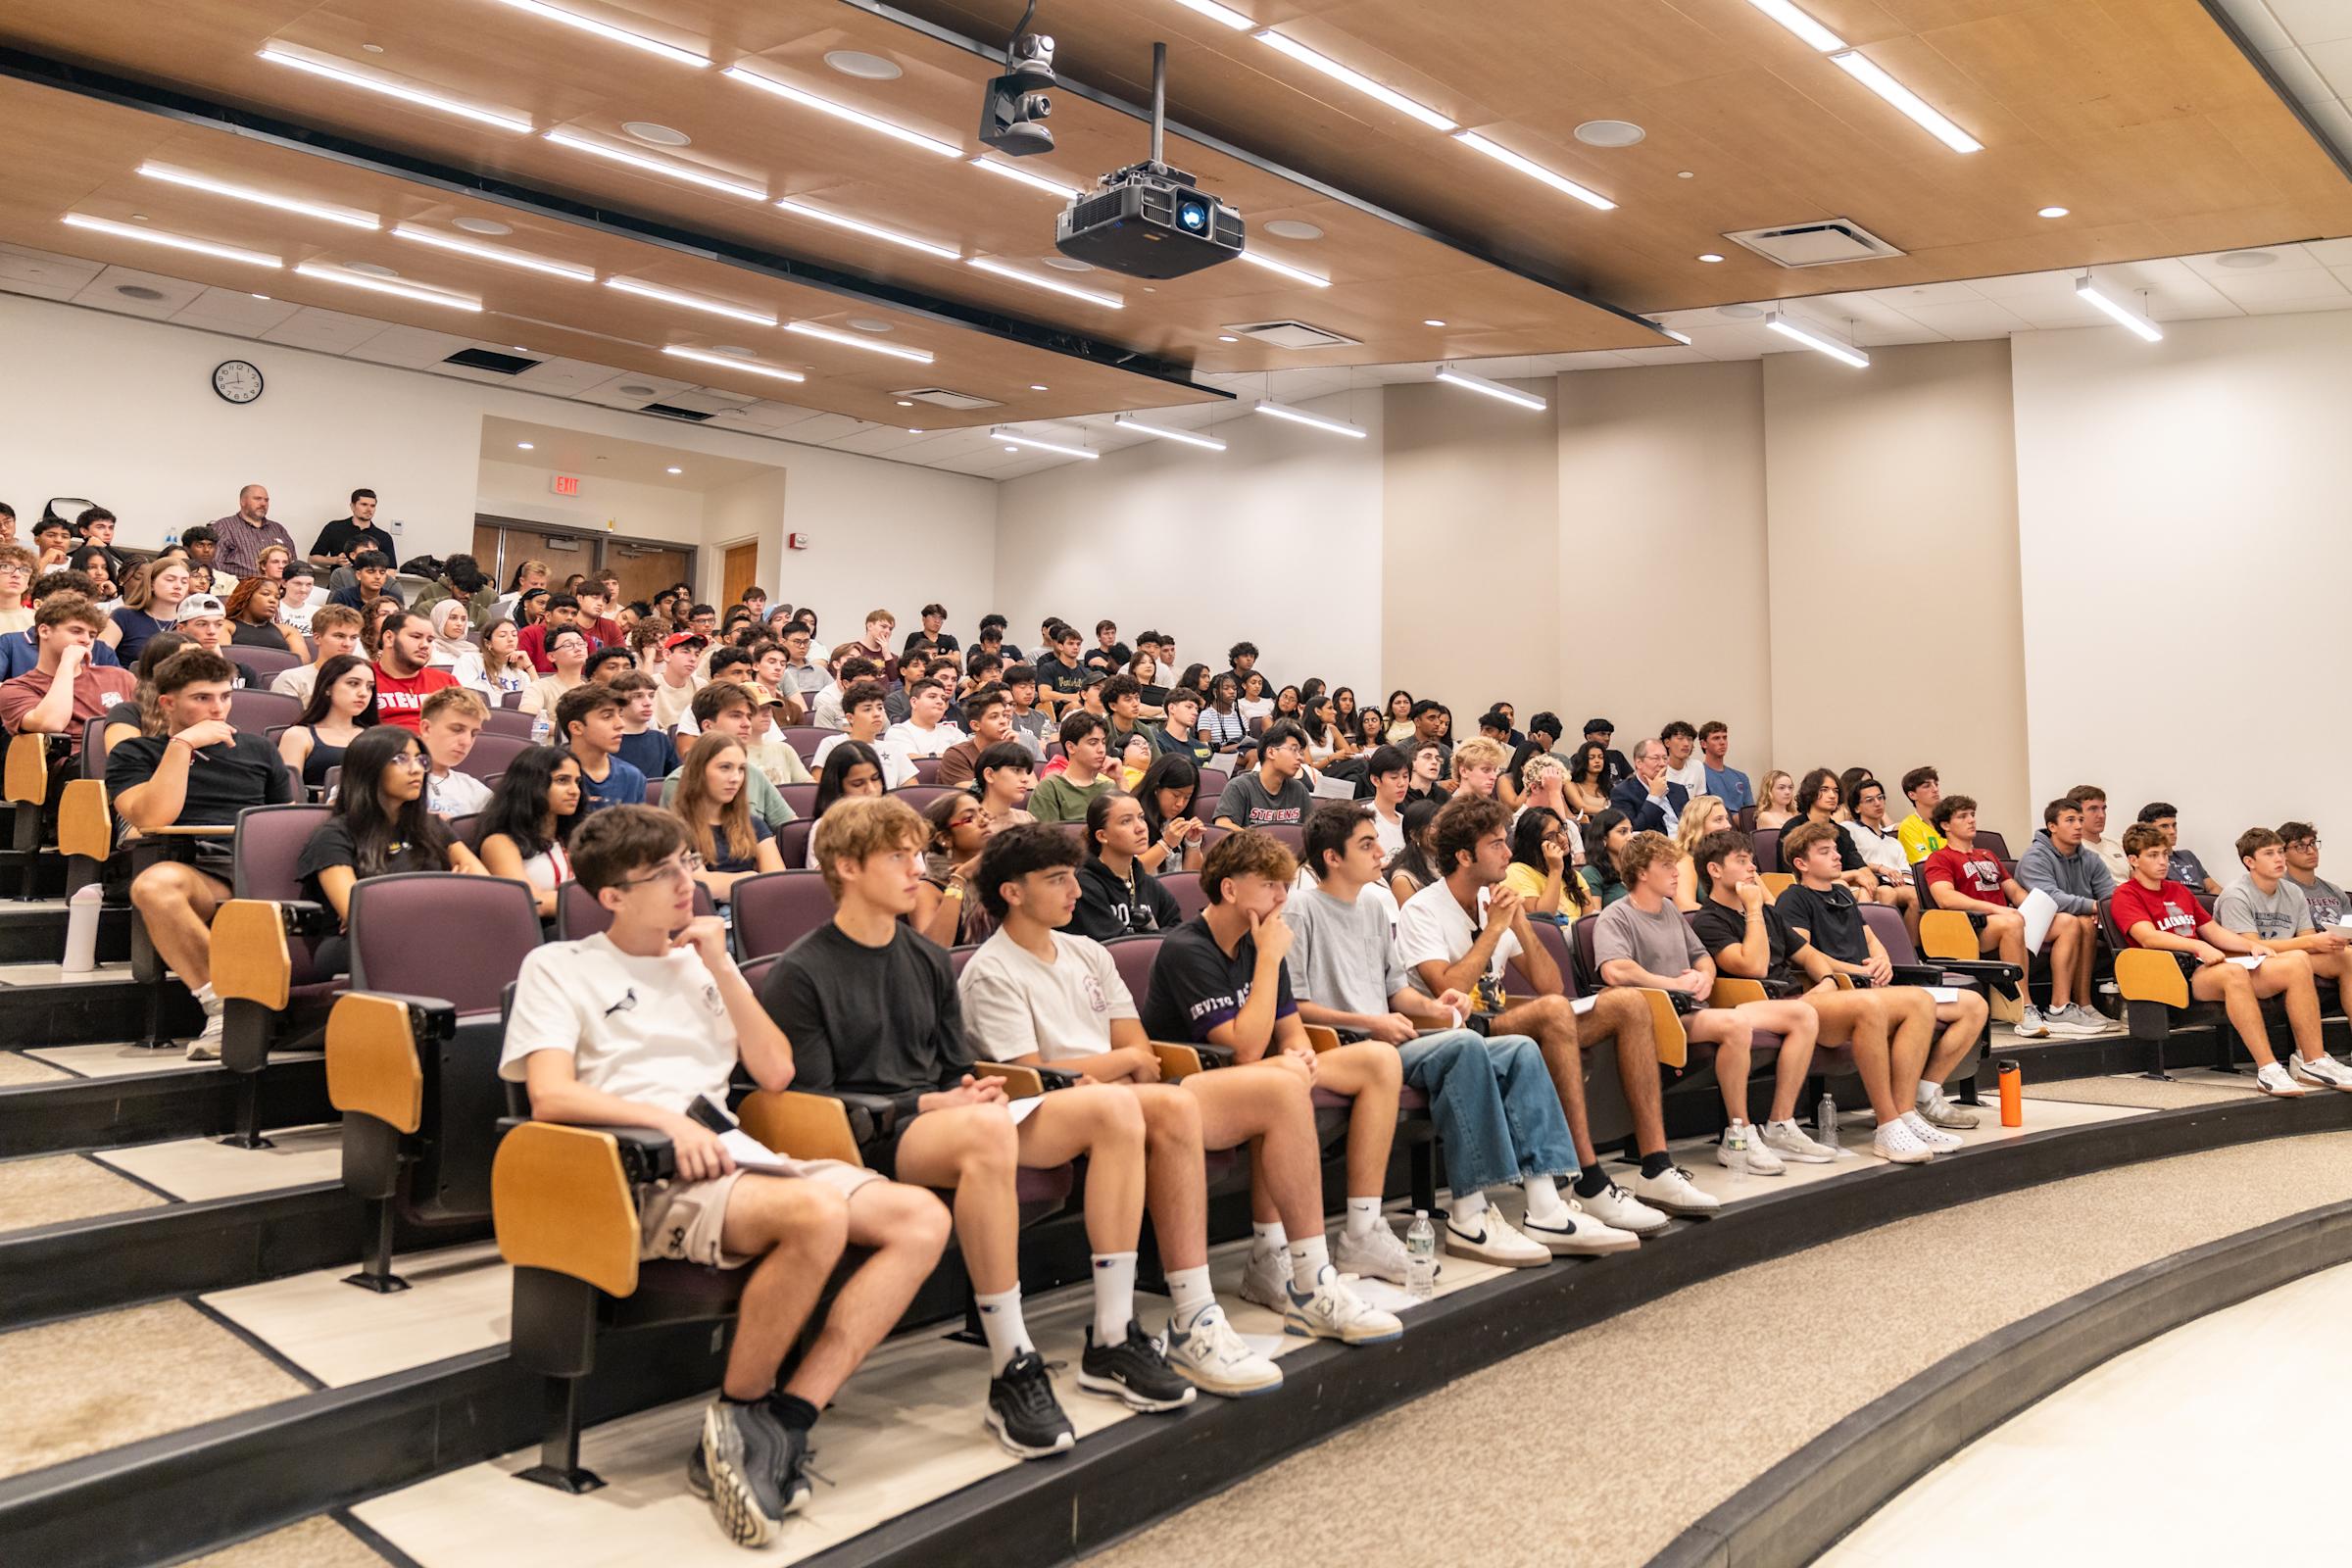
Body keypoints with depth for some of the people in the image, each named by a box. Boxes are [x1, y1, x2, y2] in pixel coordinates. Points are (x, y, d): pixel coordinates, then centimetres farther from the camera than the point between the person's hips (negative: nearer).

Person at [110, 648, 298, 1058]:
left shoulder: (256, 749, 28)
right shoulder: (134, 755, 17)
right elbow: (152, 818, -4)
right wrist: (183, 743, 0)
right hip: (198, 874, -2)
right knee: (154, 884, -40)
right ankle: (222, 1006, -34)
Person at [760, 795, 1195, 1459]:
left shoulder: (928, 961, 19)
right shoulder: (799, 975, -1)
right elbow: (812, 1102, -7)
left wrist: (972, 1091, -4)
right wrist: (929, 1103, -16)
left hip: (944, 1117, 7)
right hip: (866, 1140, -7)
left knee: (1114, 1106, -14)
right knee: (987, 1128, -40)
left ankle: (1111, 1341, -12)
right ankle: (1011, 1372, -32)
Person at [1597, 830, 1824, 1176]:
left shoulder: (1670, 909, 25)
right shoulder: (1616, 917, -4)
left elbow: (1702, 956, 32)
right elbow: (1614, 971, -22)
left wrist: (1705, 977, 7)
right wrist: (1676, 984, -14)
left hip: (1695, 1009, 9)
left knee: (1804, 1015, -1)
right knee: (1736, 1024, -39)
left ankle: (1781, 1127, -2)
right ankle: (1738, 1138, -27)